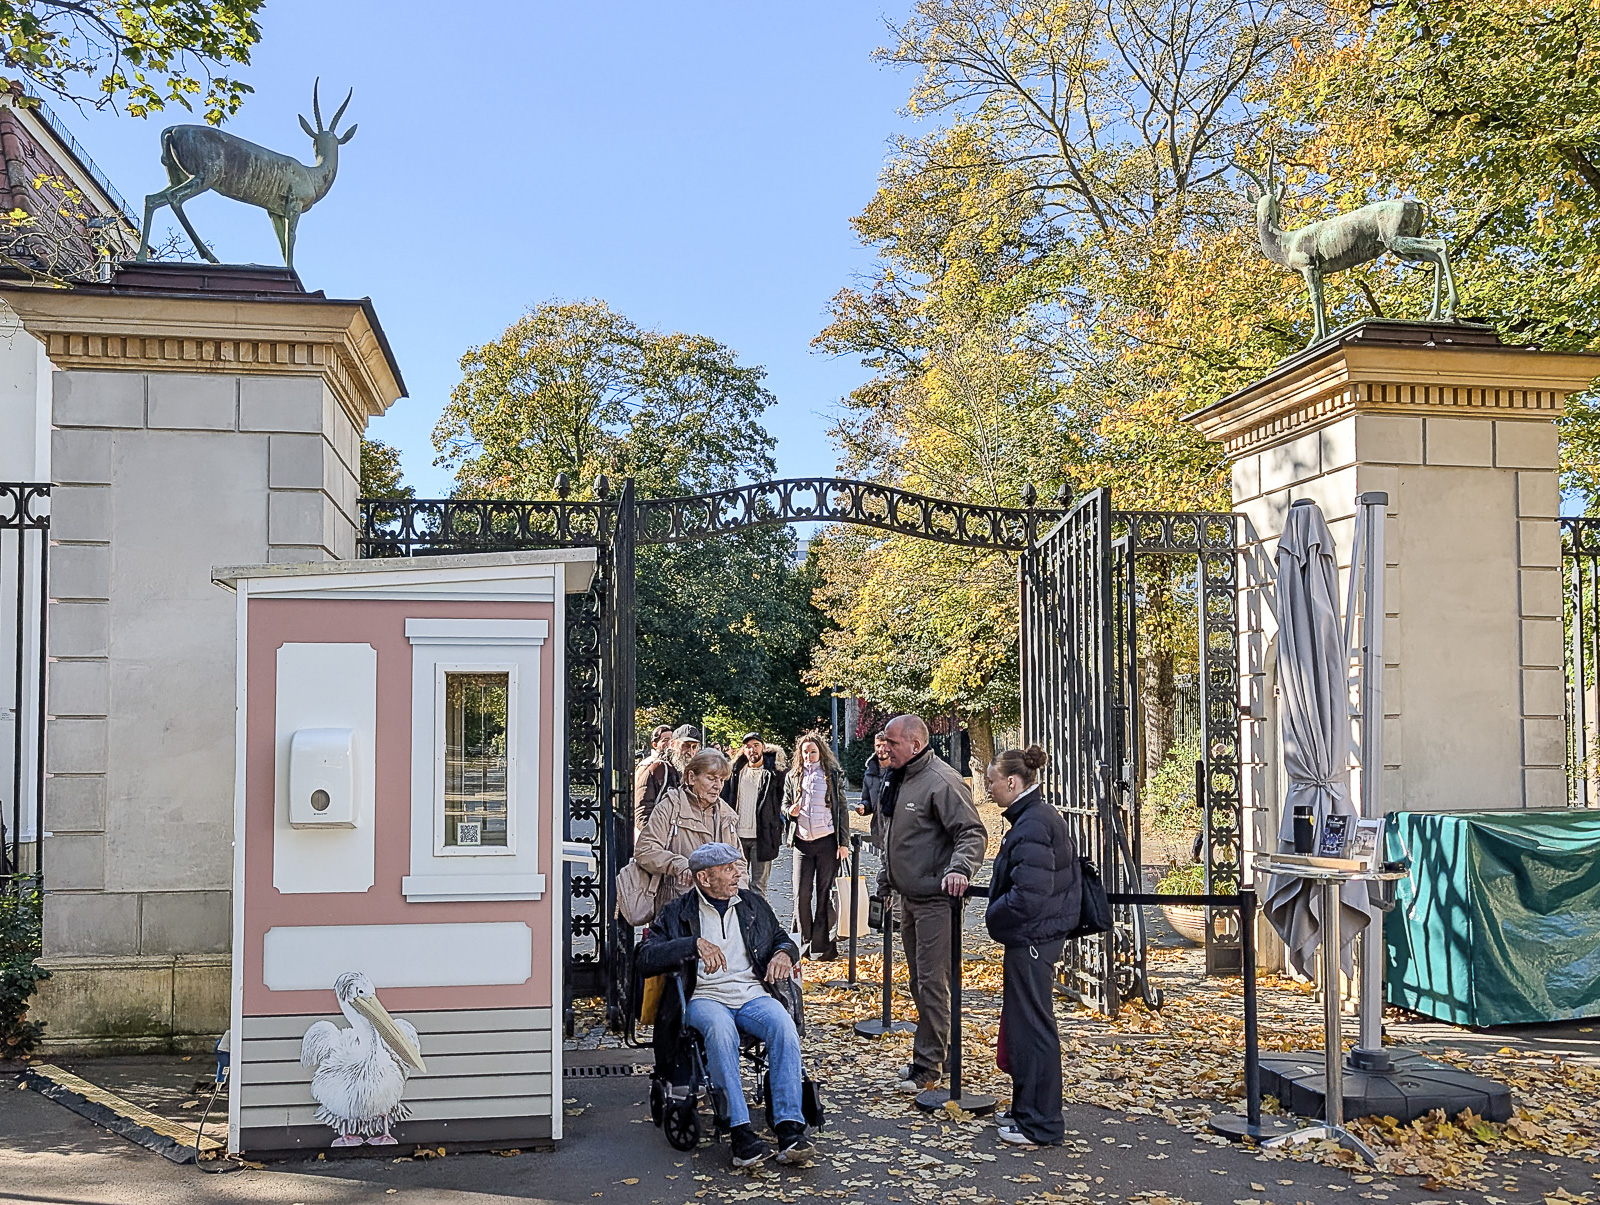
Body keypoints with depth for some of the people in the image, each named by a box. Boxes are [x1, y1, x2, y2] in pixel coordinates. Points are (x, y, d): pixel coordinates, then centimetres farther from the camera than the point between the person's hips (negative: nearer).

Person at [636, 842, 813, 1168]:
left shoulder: (754, 905, 20)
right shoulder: (678, 913, 8)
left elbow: (783, 939, 31)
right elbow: (645, 958, -4)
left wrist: (784, 953, 5)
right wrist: (695, 943, -17)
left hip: (753, 994, 3)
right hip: (705, 997, -3)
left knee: (784, 1025, -31)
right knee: (720, 1029, -38)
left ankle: (790, 1128, -34)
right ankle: (741, 1134, -38)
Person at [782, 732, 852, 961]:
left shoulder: (834, 776, 4)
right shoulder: (793, 777, 11)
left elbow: (843, 809, 4)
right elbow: (784, 804, 18)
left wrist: (844, 843, -2)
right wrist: (790, 810, -7)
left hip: (827, 841, -2)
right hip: (802, 841, 2)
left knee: (825, 894, 1)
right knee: (802, 893, 0)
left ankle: (821, 945, 8)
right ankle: (805, 941, 15)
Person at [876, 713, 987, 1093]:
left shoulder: (941, 782, -17)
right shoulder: (898, 780, 13)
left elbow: (973, 833, -22)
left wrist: (959, 868, -37)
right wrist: (885, 878, 28)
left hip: (935, 900, -10)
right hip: (908, 898, 10)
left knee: (932, 983, -6)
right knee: (919, 982, 17)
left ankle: (928, 1066, 1)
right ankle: (939, 1051, 28)